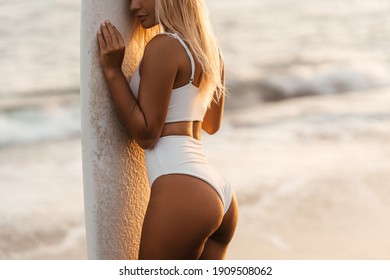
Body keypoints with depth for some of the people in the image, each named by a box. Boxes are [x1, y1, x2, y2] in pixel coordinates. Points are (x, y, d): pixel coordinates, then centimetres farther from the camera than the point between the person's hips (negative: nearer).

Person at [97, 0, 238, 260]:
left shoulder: (163, 46, -9)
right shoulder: (210, 48, 16)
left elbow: (146, 134, -8)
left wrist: (112, 70, -7)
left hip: (180, 192, -9)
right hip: (219, 195, 9)